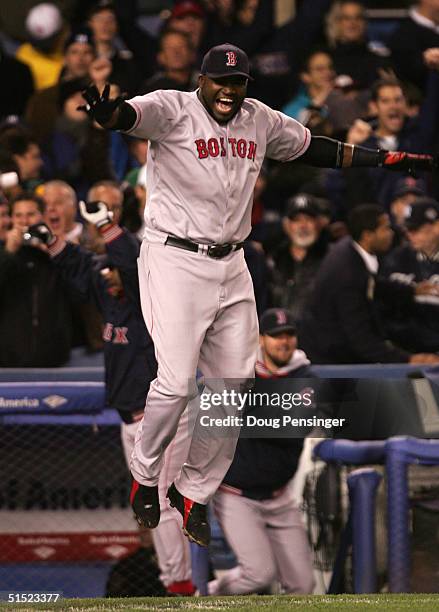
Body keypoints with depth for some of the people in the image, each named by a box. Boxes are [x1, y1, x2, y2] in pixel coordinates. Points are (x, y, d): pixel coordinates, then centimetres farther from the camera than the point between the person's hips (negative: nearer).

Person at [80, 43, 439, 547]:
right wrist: (107, 111, -56)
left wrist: (387, 159, 19)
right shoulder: (172, 110, -11)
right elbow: (132, 115, -31)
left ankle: (192, 491, 20)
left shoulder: (260, 121, 8)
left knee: (233, 384, 5)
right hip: (175, 260, -7)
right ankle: (144, 478, 11)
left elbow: (313, 147, 21)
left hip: (231, 268, 7)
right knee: (176, 383, -13)